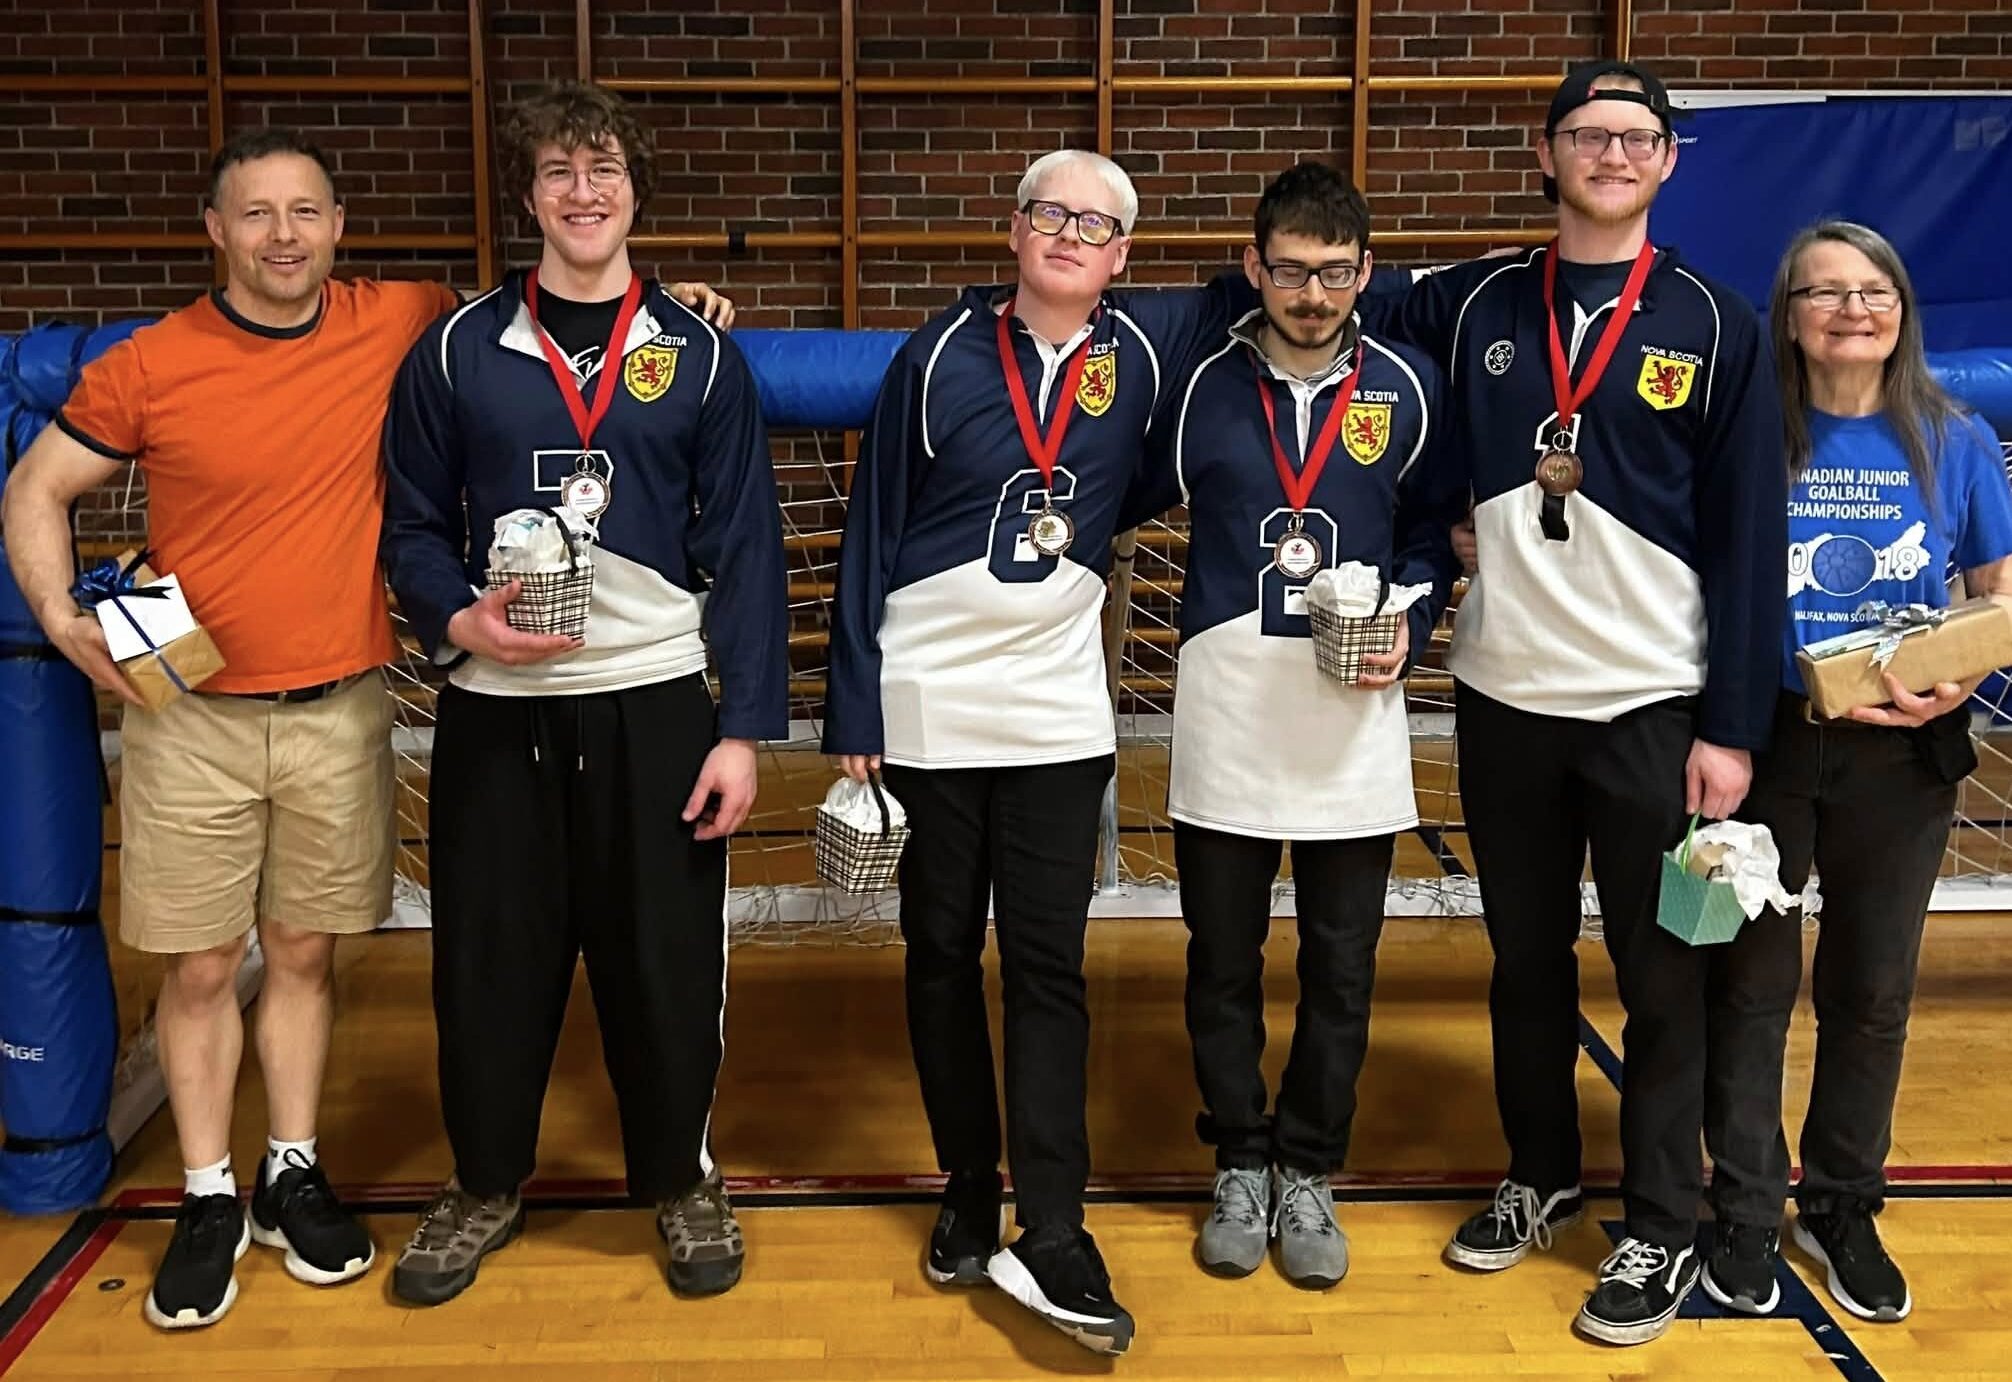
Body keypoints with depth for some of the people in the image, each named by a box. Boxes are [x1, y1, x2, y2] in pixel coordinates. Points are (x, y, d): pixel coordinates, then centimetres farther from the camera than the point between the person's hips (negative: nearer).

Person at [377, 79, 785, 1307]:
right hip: (495, 708, 1)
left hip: (655, 703, -1)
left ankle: (682, 1180, 27)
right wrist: (458, 620, -14)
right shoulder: (456, 352, 5)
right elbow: (415, 528, 8)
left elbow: (746, 552, 0)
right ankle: (486, 1183, 30)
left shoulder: (700, 357, 3)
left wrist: (745, 728, -6)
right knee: (490, 959, 9)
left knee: (665, 960, 5)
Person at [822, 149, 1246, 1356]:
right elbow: (871, 535, -2)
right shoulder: (942, 353, -3)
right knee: (944, 954, 9)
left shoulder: (1146, 349, 1)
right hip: (926, 701, 0)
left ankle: (1051, 1234, 3)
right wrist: (852, 712, -4)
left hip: (1058, 709, 0)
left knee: (1049, 963, -1)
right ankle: (969, 1195, 24)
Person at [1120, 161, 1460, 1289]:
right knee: (1223, 960, 9)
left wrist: (1409, 628, -5)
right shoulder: (1201, 383, 1)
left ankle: (1310, 1174, 26)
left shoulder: (1406, 387, 2)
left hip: (1354, 712, 0)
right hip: (1224, 706, 0)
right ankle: (1241, 1165, 27)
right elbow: (1131, 501, 12)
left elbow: (1431, 534, 10)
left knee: (1341, 966, 8)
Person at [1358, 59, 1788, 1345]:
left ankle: (1664, 1230, 19)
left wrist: (1734, 726, -9)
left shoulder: (1717, 326, -3)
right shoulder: (1474, 307, 3)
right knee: (1526, 961, 14)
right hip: (1504, 699, 3)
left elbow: (1751, 539, -5)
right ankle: (1541, 1178, 32)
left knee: (1663, 976, 5)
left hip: (1655, 706, -2)